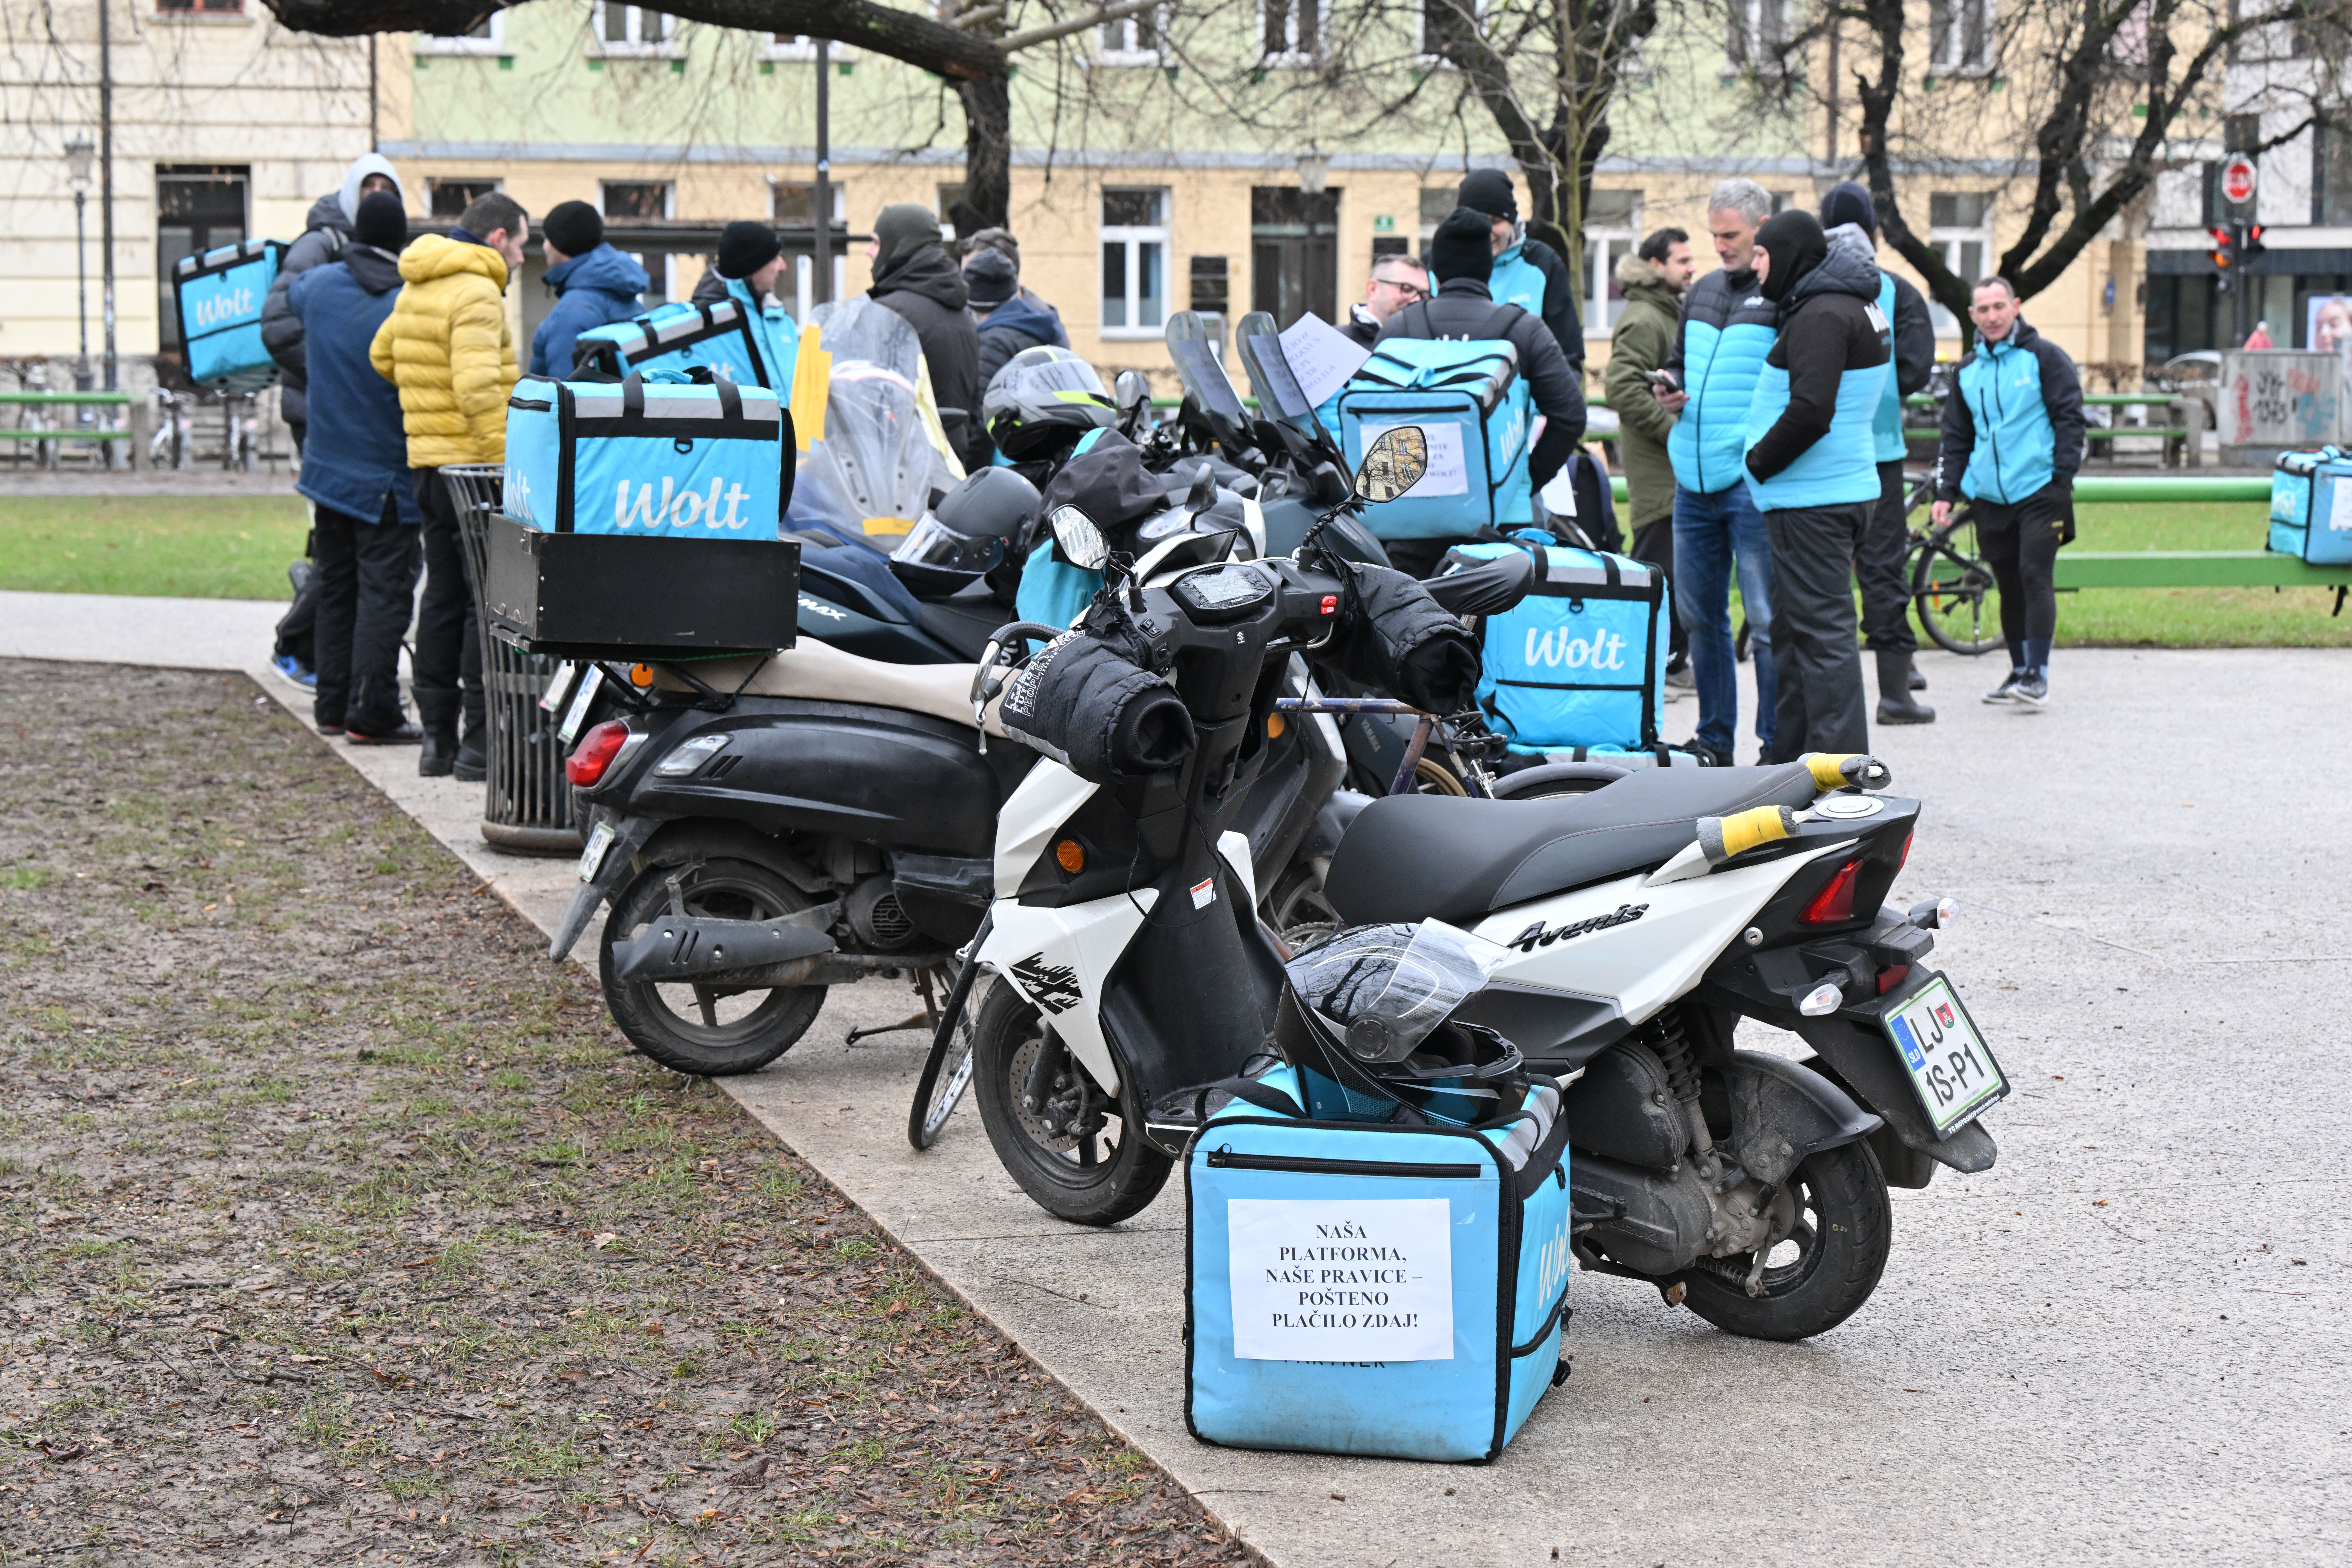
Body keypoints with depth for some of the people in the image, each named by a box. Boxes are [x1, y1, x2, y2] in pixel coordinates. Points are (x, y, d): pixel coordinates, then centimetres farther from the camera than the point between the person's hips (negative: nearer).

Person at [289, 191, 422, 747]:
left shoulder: (320, 285, 1)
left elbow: (290, 295, 26)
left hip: (328, 467, 6)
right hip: (385, 478, -6)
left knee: (336, 587, 15)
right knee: (383, 592, -4)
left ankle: (332, 705, 20)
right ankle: (370, 713, -7)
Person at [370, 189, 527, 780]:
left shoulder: (416, 289, 14)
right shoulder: (477, 294, -15)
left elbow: (382, 355, 28)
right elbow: (479, 390, -24)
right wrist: (511, 461, -24)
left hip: (428, 460, 9)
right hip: (472, 465, -9)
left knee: (443, 595, 15)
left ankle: (436, 736, 18)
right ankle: (480, 741, -5)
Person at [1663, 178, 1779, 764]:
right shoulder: (1701, 293, 17)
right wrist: (1670, 392, 9)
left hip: (1755, 480, -8)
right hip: (1694, 478, 8)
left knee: (1767, 621, -5)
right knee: (1698, 614, 12)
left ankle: (1778, 746, 2)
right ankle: (1714, 739, 23)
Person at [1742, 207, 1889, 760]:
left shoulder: (1823, 315, -16)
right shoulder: (1851, 305, 17)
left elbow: (1810, 412, -24)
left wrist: (1759, 462, -11)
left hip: (1813, 503, -11)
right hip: (1843, 489, 11)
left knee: (1822, 632, -9)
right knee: (1794, 628, 16)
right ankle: (1789, 756, 24)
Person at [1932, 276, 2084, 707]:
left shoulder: (2044, 357, 0)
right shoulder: (1967, 371, 15)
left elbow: (2069, 418, -2)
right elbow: (1956, 437, 19)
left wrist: (2063, 477, -10)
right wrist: (1946, 492, 11)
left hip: (2039, 491, -5)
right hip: (1989, 495, 5)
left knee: (2035, 578, -11)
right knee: (2009, 587, 9)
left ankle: (2038, 675, -10)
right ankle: (2019, 671, 17)